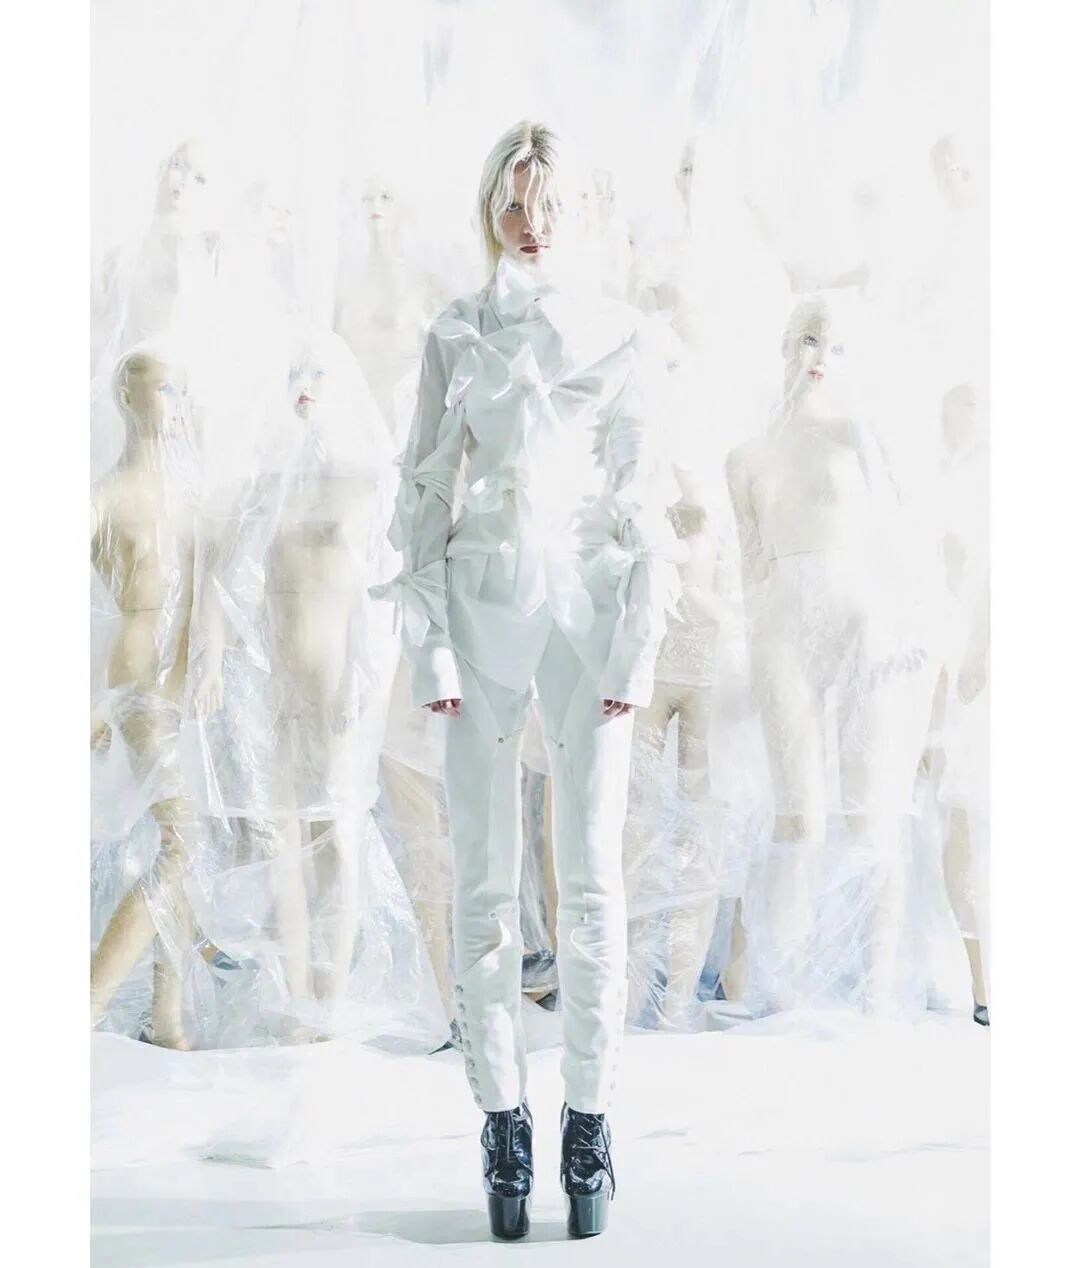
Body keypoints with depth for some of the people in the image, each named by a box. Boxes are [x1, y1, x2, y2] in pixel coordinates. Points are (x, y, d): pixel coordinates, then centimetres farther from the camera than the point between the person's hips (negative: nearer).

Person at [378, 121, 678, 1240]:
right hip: (482, 603, 1)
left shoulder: (617, 337, 8)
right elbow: (425, 493, 5)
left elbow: (641, 497, 5)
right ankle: (502, 1121, 13)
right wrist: (429, 644, -3)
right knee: (483, 874, 1)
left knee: (592, 873, -1)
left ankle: (589, 1126, 10)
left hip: (588, 608, 0)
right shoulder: (453, 337, 9)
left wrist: (640, 640, -4)